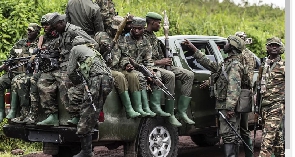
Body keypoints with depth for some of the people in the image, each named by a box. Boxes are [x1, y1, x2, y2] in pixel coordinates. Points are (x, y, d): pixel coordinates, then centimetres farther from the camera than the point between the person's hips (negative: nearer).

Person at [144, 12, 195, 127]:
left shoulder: (153, 36, 22)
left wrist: (166, 60, 7)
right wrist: (159, 62, -15)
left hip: (162, 66, 9)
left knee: (189, 75, -5)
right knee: (170, 75, -38)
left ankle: (182, 111, -11)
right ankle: (170, 114, -31)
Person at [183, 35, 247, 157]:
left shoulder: (235, 65, -12)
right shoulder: (227, 63, 20)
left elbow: (234, 88, -22)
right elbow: (208, 64, 29)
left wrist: (230, 108, -29)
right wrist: (193, 49, 29)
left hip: (228, 106, -10)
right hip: (226, 106, 10)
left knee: (227, 135, -12)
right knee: (232, 135, 12)